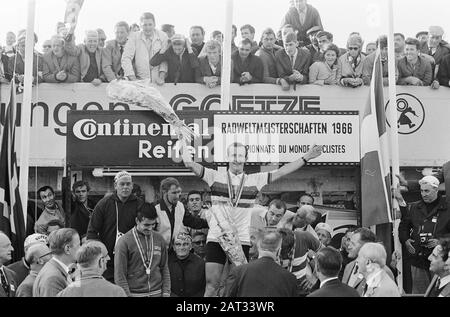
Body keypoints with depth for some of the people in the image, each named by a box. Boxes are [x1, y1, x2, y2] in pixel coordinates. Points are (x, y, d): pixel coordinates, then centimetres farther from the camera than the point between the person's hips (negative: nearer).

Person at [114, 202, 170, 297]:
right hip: (134, 293, -3)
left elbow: (164, 269, 10)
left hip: (156, 293, 3)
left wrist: (166, 293, 3)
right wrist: (126, 294, -11)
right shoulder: (124, 242, -8)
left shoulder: (159, 239, 5)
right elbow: (119, 275, -8)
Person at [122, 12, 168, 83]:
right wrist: (133, 79, -15)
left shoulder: (163, 36, 3)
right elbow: (126, 58, -3)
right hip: (139, 80, -1)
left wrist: (161, 77, -11)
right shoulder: (133, 37, 1)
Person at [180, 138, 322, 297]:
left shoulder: (254, 180, 8)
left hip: (242, 240, 1)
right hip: (216, 239, -1)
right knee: (211, 284, -1)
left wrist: (306, 157, 1)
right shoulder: (215, 176, 4)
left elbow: (281, 172, 5)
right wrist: (183, 140, -4)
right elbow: (189, 163, -2)